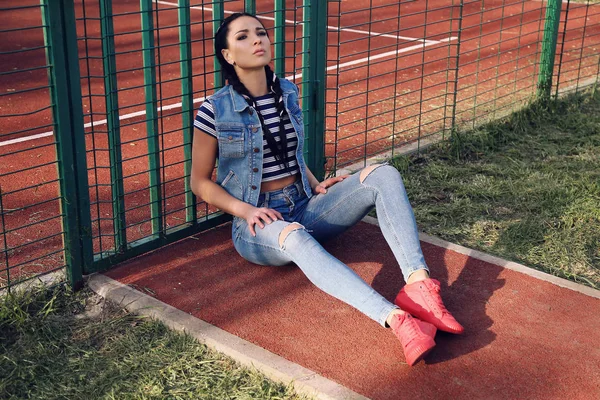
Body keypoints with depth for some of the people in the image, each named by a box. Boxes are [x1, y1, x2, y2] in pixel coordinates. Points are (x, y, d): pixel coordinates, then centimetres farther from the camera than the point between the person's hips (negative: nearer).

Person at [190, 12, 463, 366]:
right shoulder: (216, 110, -8)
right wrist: (246, 210, -16)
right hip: (258, 223, -5)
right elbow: (200, 182, -1)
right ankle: (396, 319, -56)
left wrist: (316, 185, 2)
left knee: (384, 175, -18)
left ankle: (418, 282, -36)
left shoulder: (288, 93, 7)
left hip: (305, 208, 5)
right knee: (294, 238, -42)